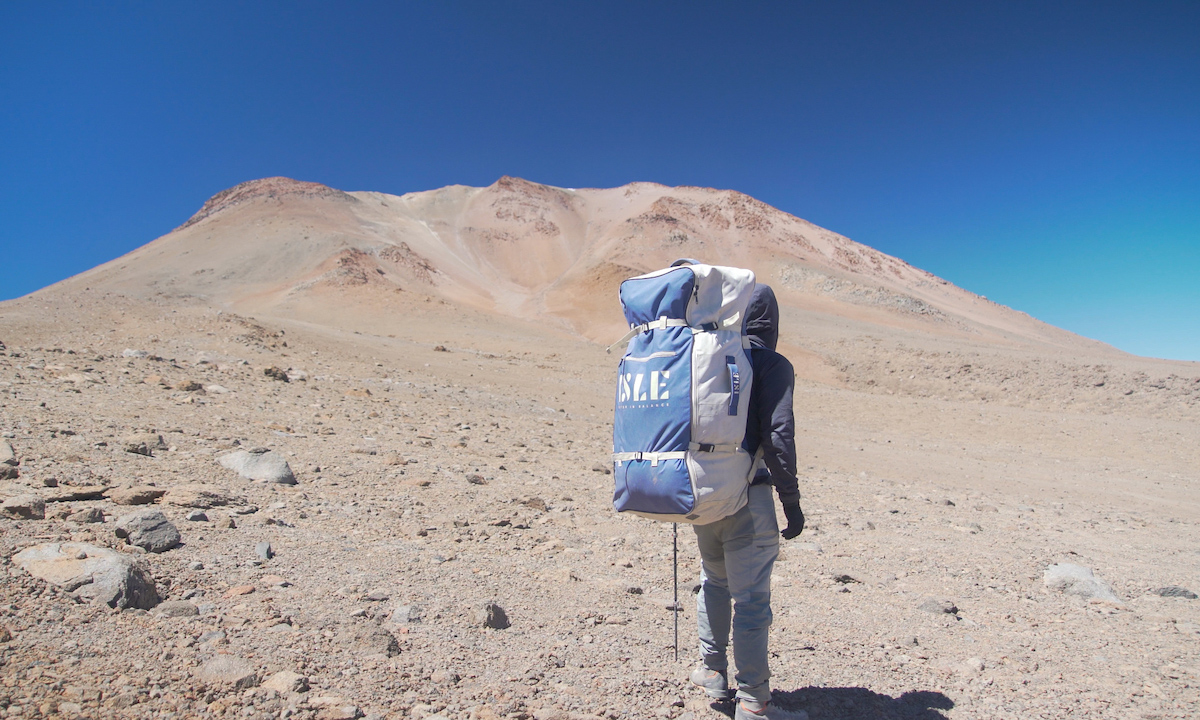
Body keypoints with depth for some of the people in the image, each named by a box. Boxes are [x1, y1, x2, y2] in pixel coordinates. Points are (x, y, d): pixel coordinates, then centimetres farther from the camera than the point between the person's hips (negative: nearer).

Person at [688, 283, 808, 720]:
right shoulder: (772, 364, -7)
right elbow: (778, 437, -15)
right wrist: (791, 502, -8)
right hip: (747, 495, -5)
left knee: (714, 581, 24)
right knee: (751, 598, 4)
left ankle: (713, 672, 34)